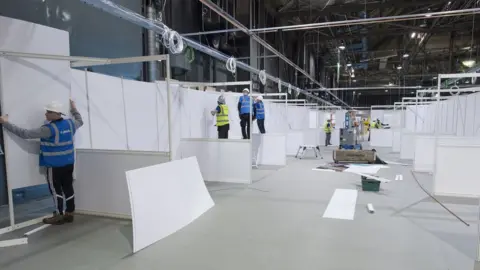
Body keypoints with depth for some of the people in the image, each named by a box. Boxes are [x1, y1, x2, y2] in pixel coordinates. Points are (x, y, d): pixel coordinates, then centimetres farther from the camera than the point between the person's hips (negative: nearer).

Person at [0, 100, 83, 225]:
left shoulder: (49, 129, -21)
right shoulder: (69, 123, 0)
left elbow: (25, 134, -21)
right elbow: (80, 121, 23)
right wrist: (74, 109, 36)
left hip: (55, 166, -7)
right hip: (69, 163, 7)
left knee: (56, 190, 5)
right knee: (68, 188, 11)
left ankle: (59, 216, 13)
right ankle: (69, 213, 20)